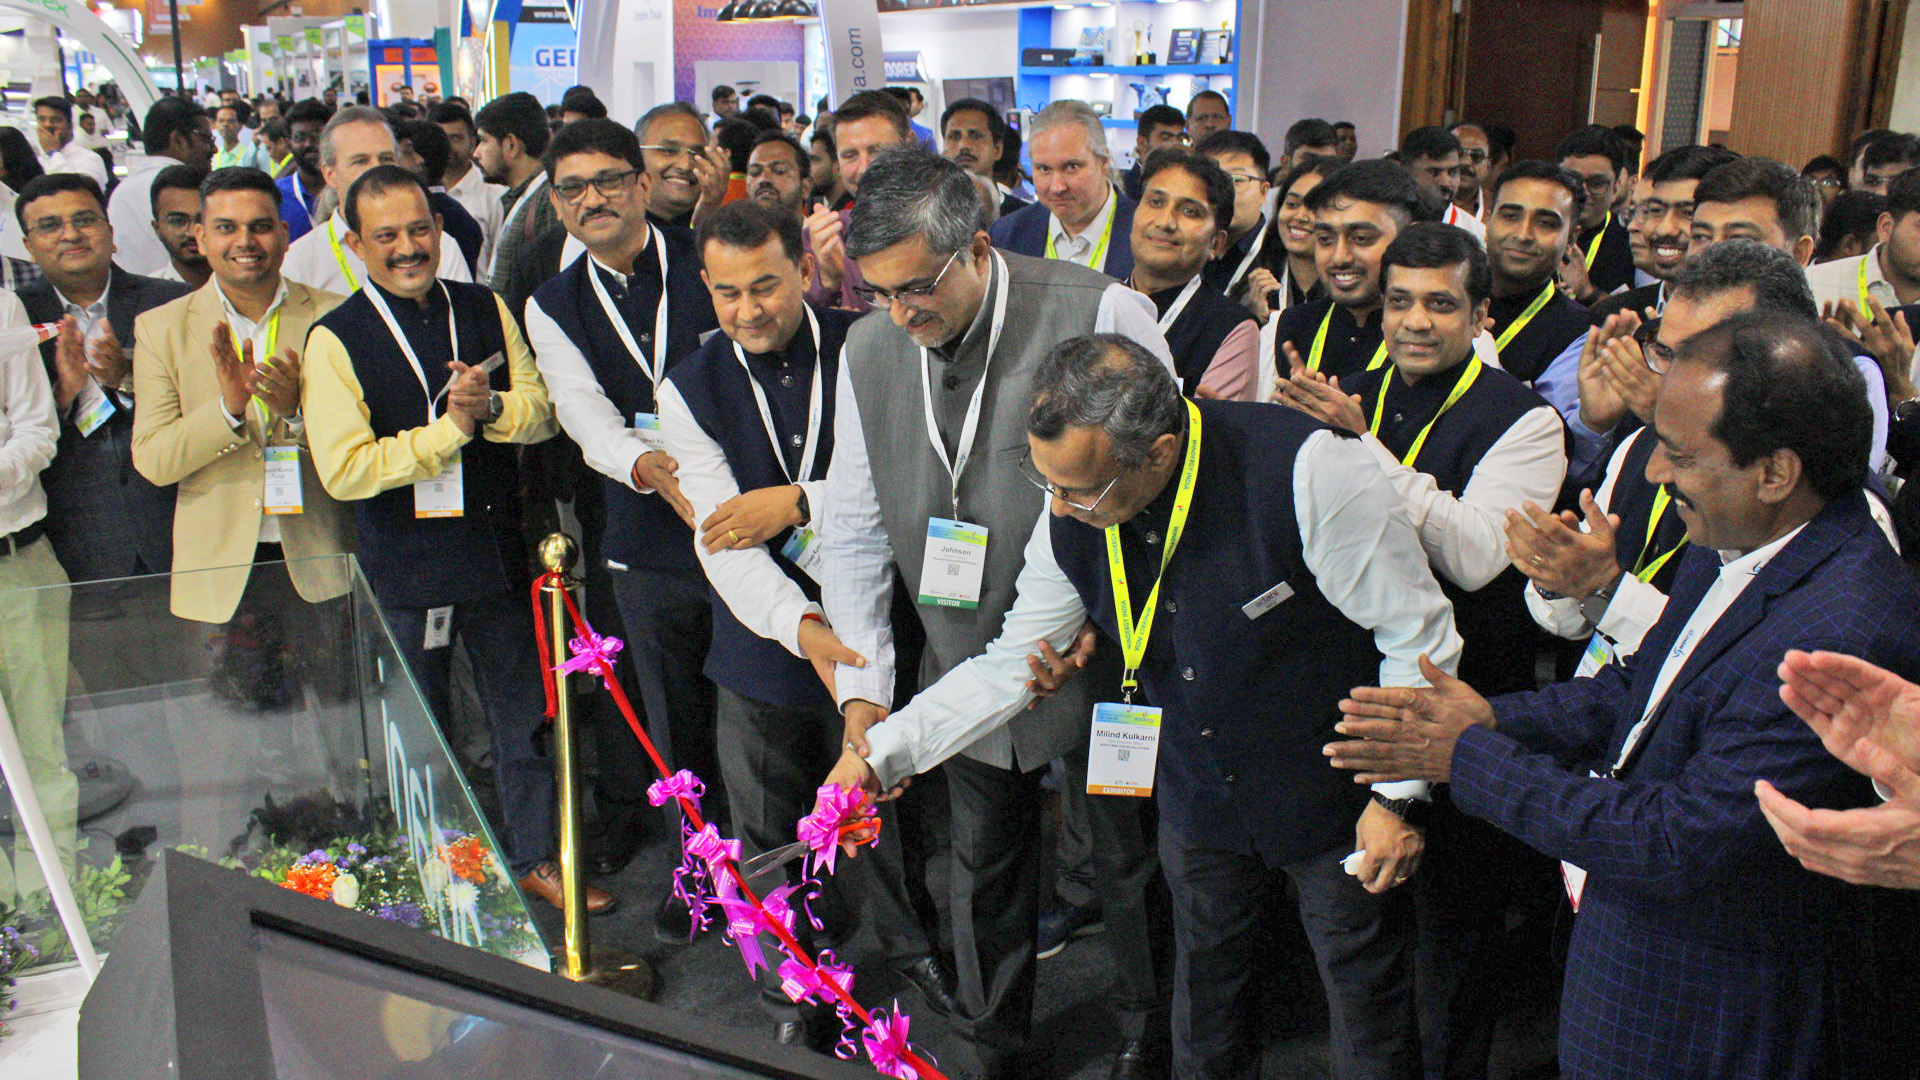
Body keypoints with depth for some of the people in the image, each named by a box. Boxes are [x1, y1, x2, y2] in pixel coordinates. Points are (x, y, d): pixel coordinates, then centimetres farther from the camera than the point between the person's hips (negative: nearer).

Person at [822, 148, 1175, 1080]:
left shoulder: (1101, 315, -18)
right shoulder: (869, 348, -3)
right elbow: (853, 524, 1)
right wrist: (862, 682, -6)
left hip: (1105, 659, -3)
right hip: (968, 666, 4)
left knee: (1129, 866, 16)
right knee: (984, 869, 21)